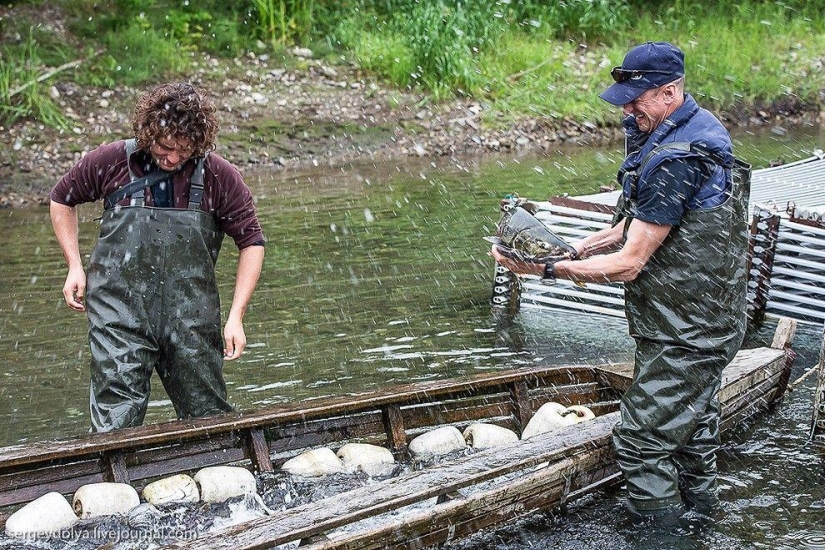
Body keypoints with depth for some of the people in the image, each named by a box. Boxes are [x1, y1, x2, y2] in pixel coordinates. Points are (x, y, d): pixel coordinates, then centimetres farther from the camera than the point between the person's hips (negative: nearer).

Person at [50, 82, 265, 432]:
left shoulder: (219, 177, -1)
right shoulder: (113, 161, 0)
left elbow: (251, 242, 6)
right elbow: (61, 200, 18)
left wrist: (236, 316, -1)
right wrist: (75, 266, 8)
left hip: (192, 320, 1)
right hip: (120, 314, -1)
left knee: (209, 417, 10)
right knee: (116, 423, -9)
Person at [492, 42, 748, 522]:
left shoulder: (675, 162, -28)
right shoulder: (698, 127, 6)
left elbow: (627, 264, -25)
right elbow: (640, 224, 12)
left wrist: (547, 268, -23)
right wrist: (577, 248, 1)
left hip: (685, 334, -11)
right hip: (710, 320, 11)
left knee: (644, 439, -4)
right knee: (694, 420, 24)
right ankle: (699, 505, 40)